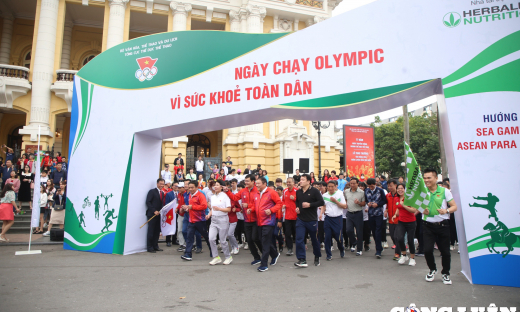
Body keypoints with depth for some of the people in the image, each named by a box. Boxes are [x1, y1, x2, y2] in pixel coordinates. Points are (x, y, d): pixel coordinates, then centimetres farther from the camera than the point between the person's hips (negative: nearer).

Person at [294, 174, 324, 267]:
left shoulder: (314, 191, -8)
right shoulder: (298, 192, 8)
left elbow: (321, 202, -13)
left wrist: (310, 205, -19)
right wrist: (297, 207, 5)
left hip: (312, 219, -4)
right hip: (300, 219, 4)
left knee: (314, 239, 10)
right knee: (299, 239, -8)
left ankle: (317, 257, 31)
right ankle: (302, 260, -4)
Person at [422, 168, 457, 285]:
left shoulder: (445, 191, -2)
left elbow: (454, 206, -1)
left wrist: (446, 211, -21)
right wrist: (423, 210, -13)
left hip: (443, 225, -1)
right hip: (428, 226, 1)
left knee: (445, 251, 4)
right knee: (427, 250, -6)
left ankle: (445, 273, 29)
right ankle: (432, 269, 23)